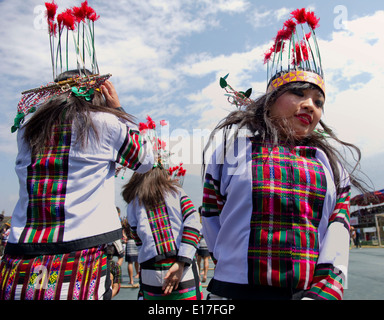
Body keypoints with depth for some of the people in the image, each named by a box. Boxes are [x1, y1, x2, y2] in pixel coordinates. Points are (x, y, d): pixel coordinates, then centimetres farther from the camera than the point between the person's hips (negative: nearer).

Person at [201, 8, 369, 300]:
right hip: (238, 290, -2)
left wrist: (323, 292, -14)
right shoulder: (234, 142, -3)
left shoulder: (328, 162, 6)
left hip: (314, 291, 3)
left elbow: (339, 226, -2)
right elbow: (211, 215, 1)